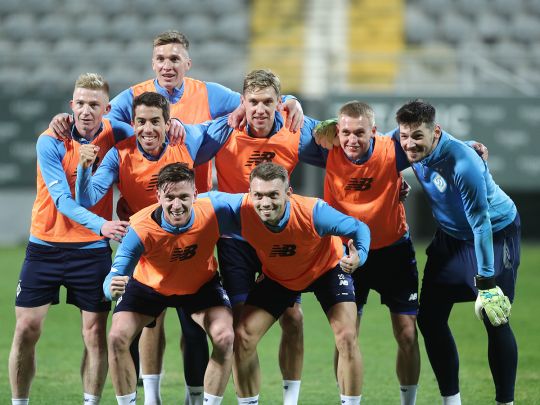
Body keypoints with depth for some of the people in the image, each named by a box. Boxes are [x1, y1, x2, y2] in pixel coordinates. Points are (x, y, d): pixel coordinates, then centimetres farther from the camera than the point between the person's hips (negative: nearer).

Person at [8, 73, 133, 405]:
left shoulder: (115, 134, -4)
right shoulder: (50, 142, -13)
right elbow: (62, 201, -20)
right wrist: (100, 224, -36)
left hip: (93, 249, 2)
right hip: (46, 245, -2)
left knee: (95, 333, 0)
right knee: (27, 329, -2)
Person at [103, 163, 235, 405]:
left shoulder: (212, 213, -33)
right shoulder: (141, 228, -37)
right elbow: (114, 277, -39)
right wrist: (111, 287, -61)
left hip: (201, 284, 1)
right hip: (148, 284, 0)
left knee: (224, 337, -21)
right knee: (117, 338, -17)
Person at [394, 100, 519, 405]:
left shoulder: (463, 164, -35)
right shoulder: (409, 146, -15)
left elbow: (481, 223, -31)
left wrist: (487, 282, -30)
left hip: (496, 234, -7)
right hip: (451, 236, 7)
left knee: (495, 321, -10)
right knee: (430, 317, 1)